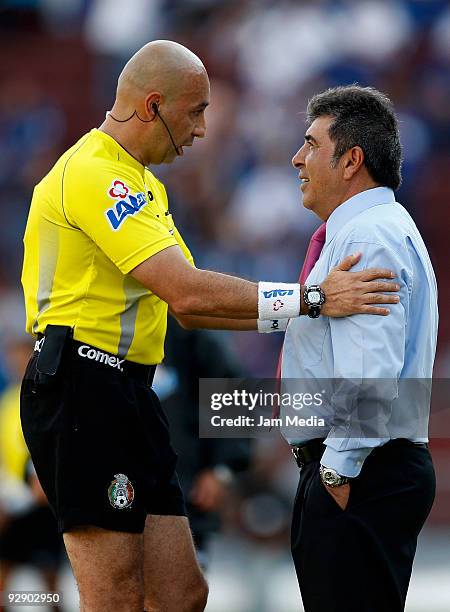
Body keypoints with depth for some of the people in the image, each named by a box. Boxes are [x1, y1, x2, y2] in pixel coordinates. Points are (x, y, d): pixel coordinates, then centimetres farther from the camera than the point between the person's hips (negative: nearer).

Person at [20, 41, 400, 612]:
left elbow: (187, 305, 23)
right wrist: (311, 299, -20)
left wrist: (293, 316, 13)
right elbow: (187, 292, -22)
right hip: (84, 388, -10)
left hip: (129, 393, 10)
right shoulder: (93, 174, -14)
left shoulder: (137, 182, 22)